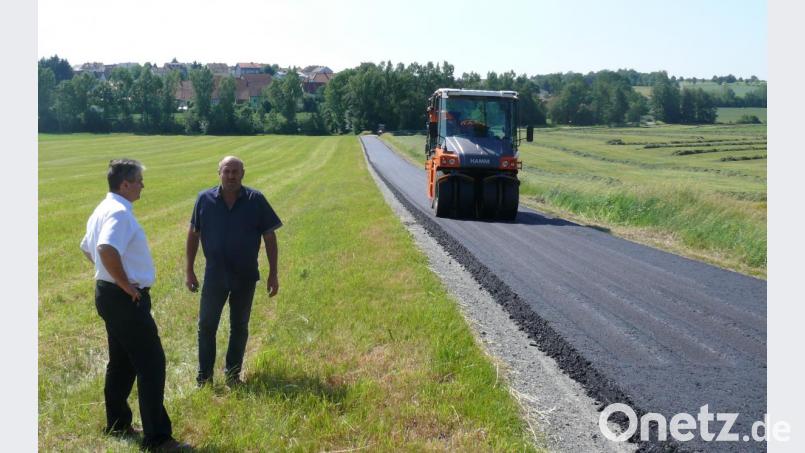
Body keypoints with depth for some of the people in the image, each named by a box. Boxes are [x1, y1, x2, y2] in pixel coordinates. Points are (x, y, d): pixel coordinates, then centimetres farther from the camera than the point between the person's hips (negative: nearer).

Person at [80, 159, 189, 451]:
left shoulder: (103, 210, 14)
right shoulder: (119, 213, -18)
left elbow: (87, 248, 25)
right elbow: (107, 249, -34)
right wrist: (126, 284, -22)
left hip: (109, 294, 11)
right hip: (125, 299, -11)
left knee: (122, 363, 19)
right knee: (151, 364, -7)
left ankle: (117, 425, 30)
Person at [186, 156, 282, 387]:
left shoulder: (256, 200, -9)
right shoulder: (205, 199, -6)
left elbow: (269, 236, -4)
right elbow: (193, 234, 3)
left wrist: (273, 274, -6)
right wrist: (189, 271, 2)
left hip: (245, 276, 0)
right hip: (214, 275, 0)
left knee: (239, 327, 12)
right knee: (206, 325, 5)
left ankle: (233, 375, 27)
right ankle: (204, 376, 19)